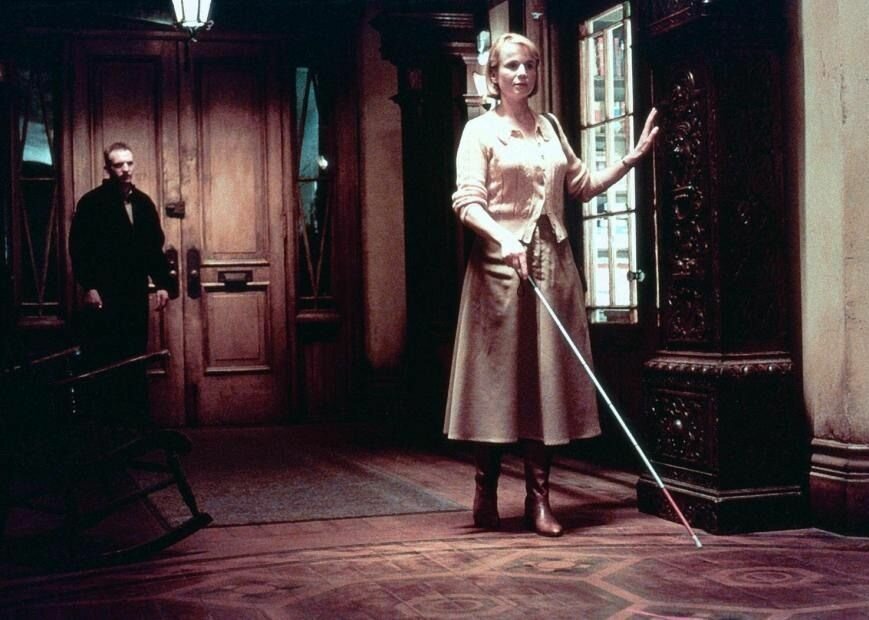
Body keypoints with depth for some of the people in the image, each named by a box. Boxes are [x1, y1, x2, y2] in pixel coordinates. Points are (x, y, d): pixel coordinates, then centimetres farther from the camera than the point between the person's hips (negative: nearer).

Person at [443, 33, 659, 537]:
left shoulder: (551, 127, 16)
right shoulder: (481, 131, 1)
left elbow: (583, 185, 22)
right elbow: (468, 202, -10)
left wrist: (632, 158, 14)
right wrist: (504, 239, -26)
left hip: (553, 265, 5)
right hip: (500, 264, -5)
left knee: (548, 378, 2)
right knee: (497, 376, -2)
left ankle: (539, 498, 8)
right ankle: (486, 495, 10)